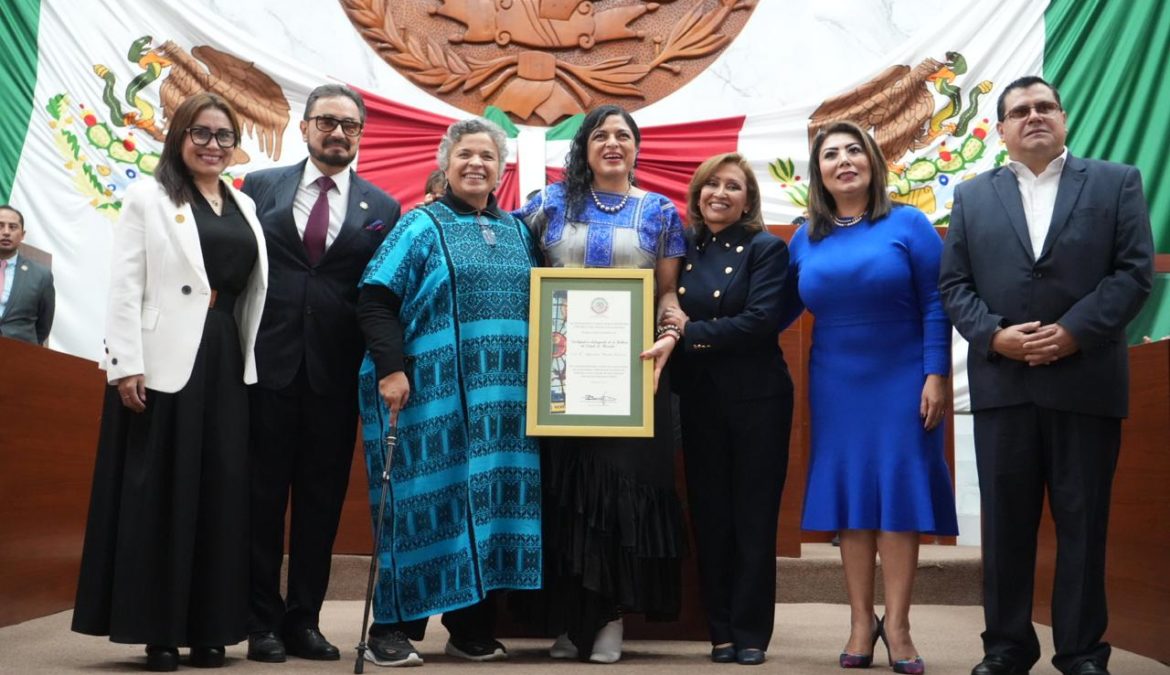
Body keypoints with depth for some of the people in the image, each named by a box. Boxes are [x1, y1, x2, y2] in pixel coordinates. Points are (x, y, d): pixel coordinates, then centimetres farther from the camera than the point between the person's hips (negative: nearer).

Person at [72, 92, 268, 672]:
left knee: (220, 494, 5)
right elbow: (125, 286, -5)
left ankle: (209, 628, 13)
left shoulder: (244, 207, 16)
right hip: (163, 363, -4)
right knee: (158, 493, 0)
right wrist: (127, 364, -13)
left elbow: (255, 290, 13)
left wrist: (251, 362, 6)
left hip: (227, 362, 5)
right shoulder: (148, 197, 3)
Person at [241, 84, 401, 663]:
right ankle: (263, 622, 18)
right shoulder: (261, 186, 7)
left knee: (322, 500, 7)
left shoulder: (382, 208, 6)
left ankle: (304, 620, 20)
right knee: (262, 496, 6)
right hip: (268, 363, 0)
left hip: (334, 373, 0)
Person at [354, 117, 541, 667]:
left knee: (491, 499, 6)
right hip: (431, 391, -5)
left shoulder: (517, 233, 17)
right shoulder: (421, 227, 1)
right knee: (422, 496, -3)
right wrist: (391, 368, -17)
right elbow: (375, 301, -7)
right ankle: (393, 629, 8)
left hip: (502, 396, 5)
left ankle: (473, 628, 17)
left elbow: (532, 306, 20)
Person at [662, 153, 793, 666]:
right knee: (709, 515, 7)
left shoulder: (766, 250, -4)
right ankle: (721, 630, 17)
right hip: (699, 399, 4)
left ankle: (751, 633, 12)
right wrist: (671, 329, -9)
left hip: (757, 398, -4)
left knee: (754, 516, 3)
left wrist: (691, 331, -15)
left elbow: (759, 322, -16)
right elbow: (667, 315, 12)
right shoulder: (683, 249, 8)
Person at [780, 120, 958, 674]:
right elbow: (781, 308, 10)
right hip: (836, 386, 3)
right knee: (849, 496, 4)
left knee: (897, 494, -1)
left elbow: (935, 306, -6)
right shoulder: (807, 238, 7)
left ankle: (897, 626, 6)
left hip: (901, 382, -3)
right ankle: (861, 623, 13)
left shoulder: (908, 224, -2)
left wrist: (936, 376, -13)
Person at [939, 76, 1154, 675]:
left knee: (1082, 520, 5)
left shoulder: (1116, 183, 7)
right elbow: (953, 283, 6)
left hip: (1086, 381, -1)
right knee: (1005, 520, 6)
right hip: (1002, 382, 2)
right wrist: (993, 335, -11)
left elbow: (1135, 270, -2)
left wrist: (1073, 331, -14)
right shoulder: (972, 196, 12)